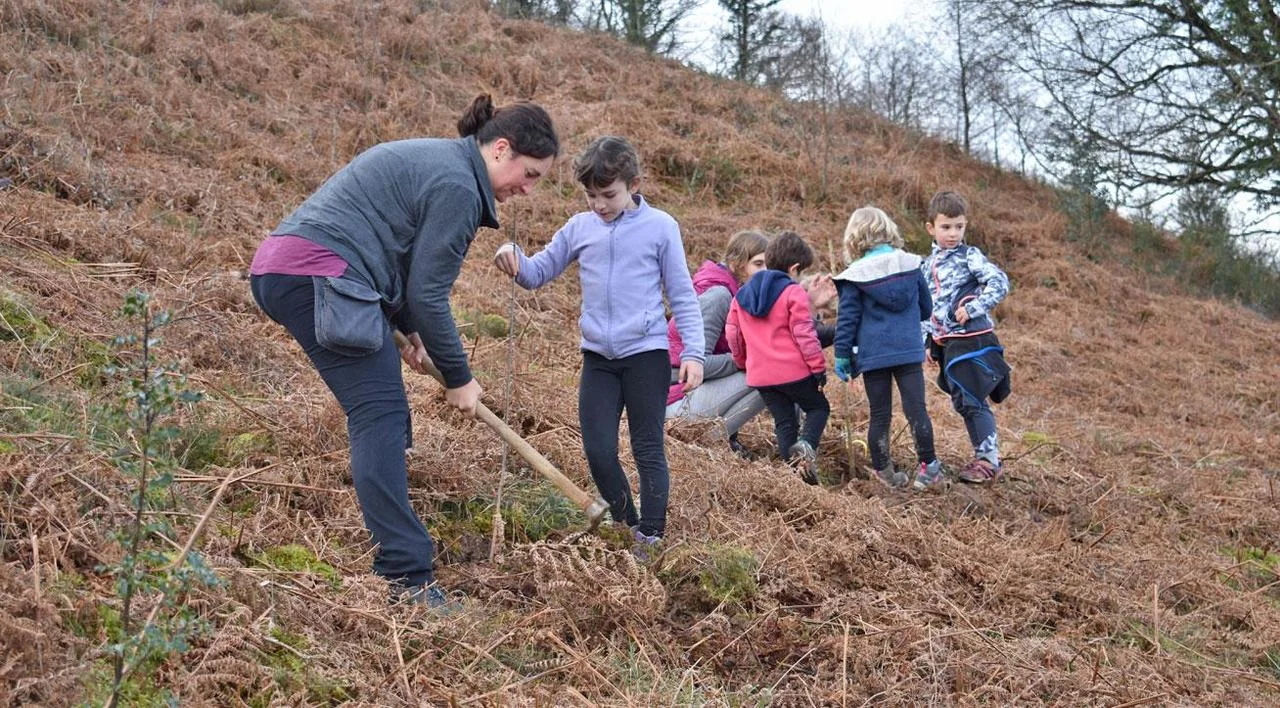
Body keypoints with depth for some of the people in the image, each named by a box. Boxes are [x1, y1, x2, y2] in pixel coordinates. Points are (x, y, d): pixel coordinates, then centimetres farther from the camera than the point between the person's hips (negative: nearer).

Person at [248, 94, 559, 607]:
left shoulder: (436, 161, 21)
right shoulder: (457, 186, -11)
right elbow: (427, 293, -9)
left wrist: (410, 330, 19)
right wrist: (458, 378, 2)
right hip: (316, 275, -11)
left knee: (381, 413, 19)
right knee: (380, 413, -16)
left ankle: (395, 553, 28)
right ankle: (407, 575, -22)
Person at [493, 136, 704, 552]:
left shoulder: (660, 227, -3)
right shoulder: (579, 228, 6)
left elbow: (682, 295, 0)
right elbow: (537, 273, 11)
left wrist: (693, 352, -7)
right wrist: (514, 259, -12)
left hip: (646, 352, -4)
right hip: (597, 357, 4)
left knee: (648, 450, 2)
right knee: (599, 451, 4)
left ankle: (650, 537, 8)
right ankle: (627, 528, 22)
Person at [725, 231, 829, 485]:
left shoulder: (741, 295, 11)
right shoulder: (793, 293, -8)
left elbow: (733, 334, 15)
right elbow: (804, 334, -13)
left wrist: (744, 362, 29)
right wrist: (819, 366, -6)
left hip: (759, 375, 5)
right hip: (793, 370, -5)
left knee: (784, 421, 14)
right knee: (818, 407, 11)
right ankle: (806, 445, -15)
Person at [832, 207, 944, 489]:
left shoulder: (856, 275, -6)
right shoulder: (911, 264, 4)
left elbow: (847, 318, -5)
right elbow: (926, 307, 15)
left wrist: (842, 355, 3)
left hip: (873, 355, -1)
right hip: (910, 351, 1)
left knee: (880, 415, 7)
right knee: (916, 409, 2)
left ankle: (884, 473, 13)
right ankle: (929, 466, 2)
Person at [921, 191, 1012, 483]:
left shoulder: (969, 256, -4)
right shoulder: (927, 265, 16)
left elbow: (1000, 282, -15)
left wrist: (973, 308, -22)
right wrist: (928, 343, 17)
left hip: (971, 339, -7)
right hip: (945, 343, 7)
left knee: (970, 401, -10)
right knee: (963, 402, 10)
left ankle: (989, 459, -2)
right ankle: (983, 454, 19)